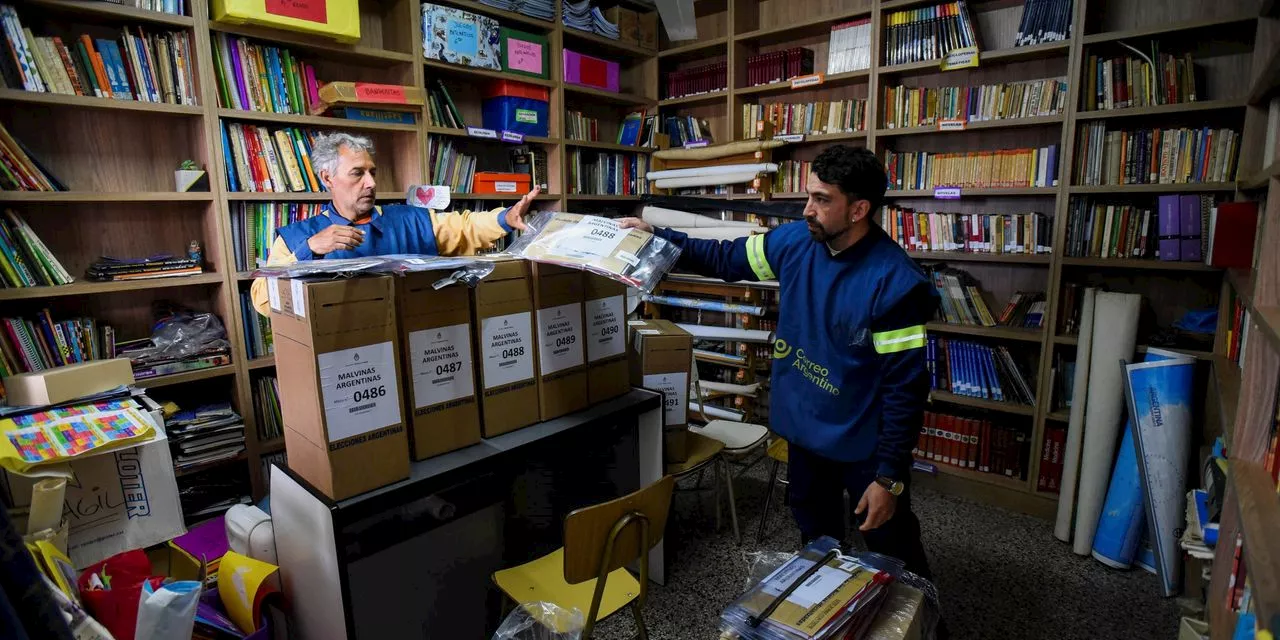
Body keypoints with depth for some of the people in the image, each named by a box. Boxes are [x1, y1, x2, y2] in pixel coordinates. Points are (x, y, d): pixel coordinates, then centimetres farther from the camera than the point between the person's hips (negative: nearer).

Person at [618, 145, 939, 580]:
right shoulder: (794, 241, -8)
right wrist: (655, 236, -1)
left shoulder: (895, 283, -25)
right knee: (816, 540, 26)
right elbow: (724, 259, 5)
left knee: (894, 554, 15)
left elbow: (905, 387, -21)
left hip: (864, 445, -5)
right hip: (804, 430, 6)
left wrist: (891, 477, -19)